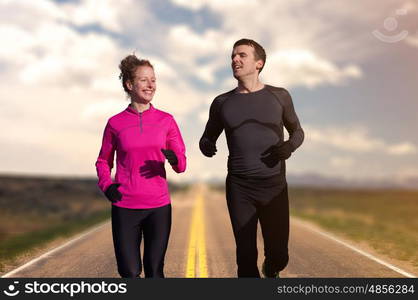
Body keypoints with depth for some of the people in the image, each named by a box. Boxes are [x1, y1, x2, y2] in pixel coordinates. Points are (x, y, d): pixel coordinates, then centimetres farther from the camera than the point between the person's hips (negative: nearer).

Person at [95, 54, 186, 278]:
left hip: (159, 206, 1)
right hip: (124, 207, 0)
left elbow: (181, 165, 3)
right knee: (130, 273, 3)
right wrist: (106, 185, -5)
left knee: (154, 272, 7)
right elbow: (103, 162, 14)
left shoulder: (166, 120, 3)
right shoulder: (115, 123, 1)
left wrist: (174, 159, -20)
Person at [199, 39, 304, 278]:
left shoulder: (279, 96, 3)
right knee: (246, 256, 0)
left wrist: (290, 145, -9)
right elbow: (206, 139, 14)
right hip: (239, 188, 0)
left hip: (274, 187, 0)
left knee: (278, 256, 5)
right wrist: (207, 146, -11)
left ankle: (271, 271, 42)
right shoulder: (222, 103, 5)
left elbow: (297, 132, 15)